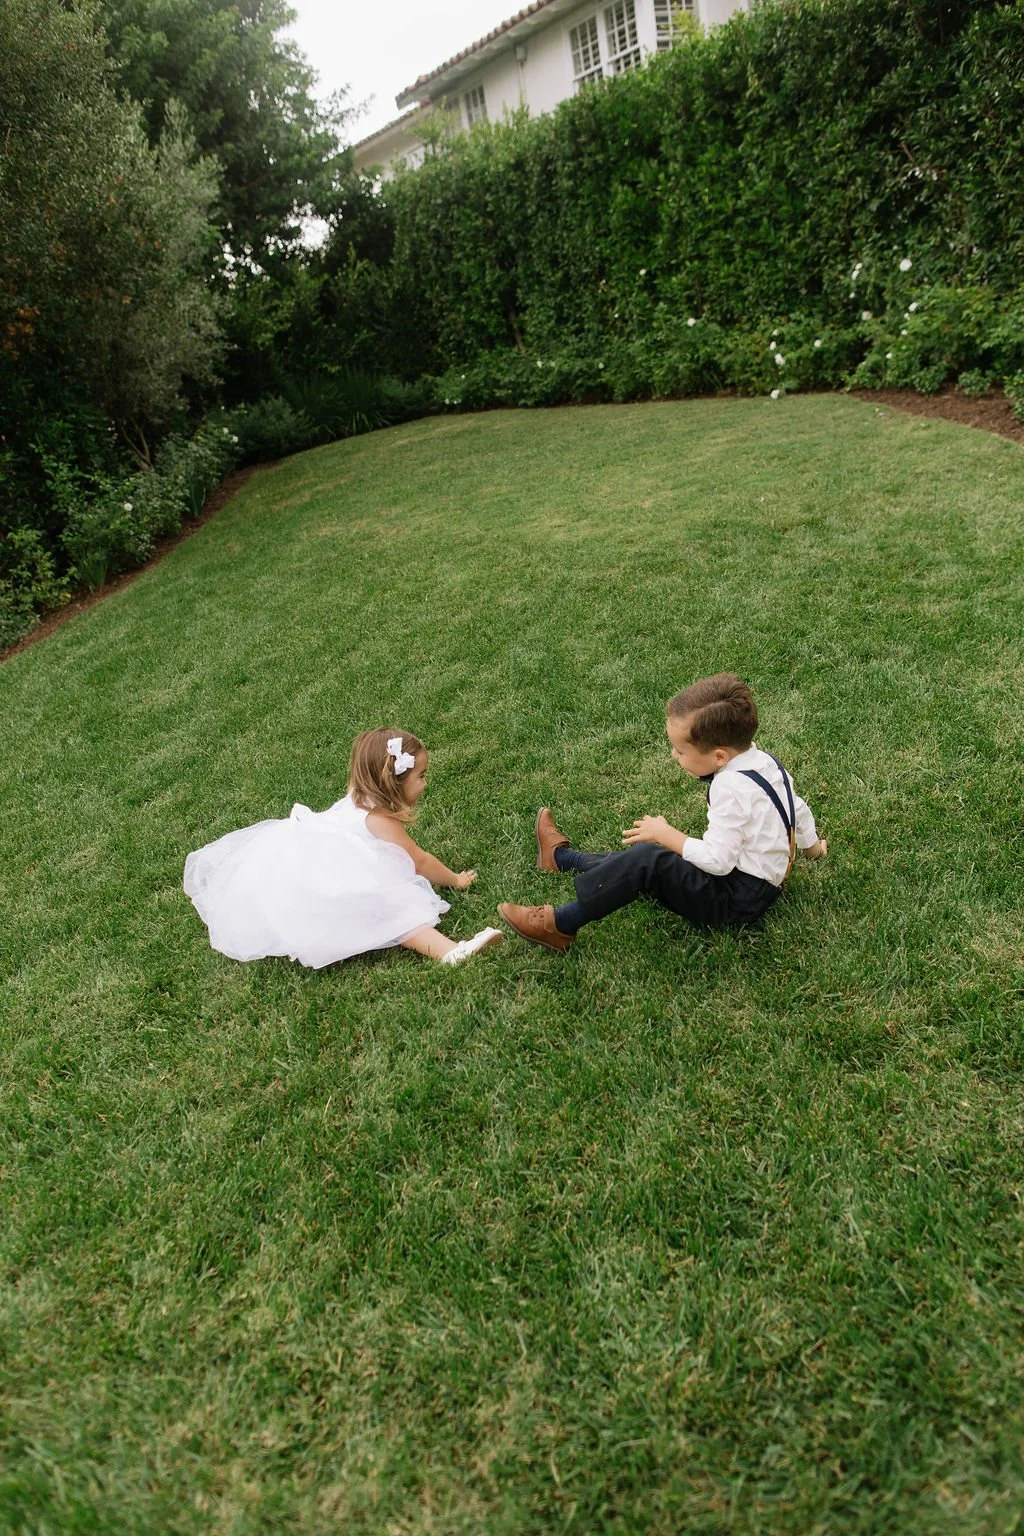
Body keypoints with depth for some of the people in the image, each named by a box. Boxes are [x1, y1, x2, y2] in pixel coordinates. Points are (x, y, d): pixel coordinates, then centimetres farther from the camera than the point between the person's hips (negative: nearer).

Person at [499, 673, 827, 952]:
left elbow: (717, 860, -27)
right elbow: (797, 807, 18)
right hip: (756, 890, 10)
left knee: (647, 860, -24)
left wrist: (665, 834, -15)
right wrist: (812, 844, 37)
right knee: (645, 860, 14)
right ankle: (561, 858, 31)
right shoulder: (764, 759, 2)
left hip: (734, 903, -10)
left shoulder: (732, 787, -27)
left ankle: (560, 925, -17)